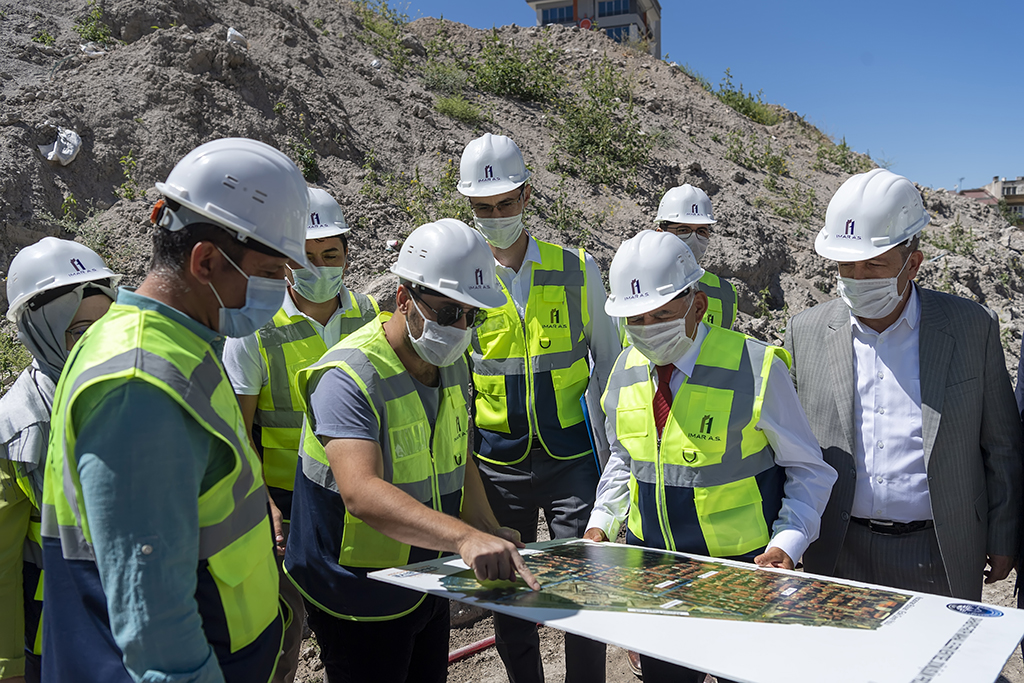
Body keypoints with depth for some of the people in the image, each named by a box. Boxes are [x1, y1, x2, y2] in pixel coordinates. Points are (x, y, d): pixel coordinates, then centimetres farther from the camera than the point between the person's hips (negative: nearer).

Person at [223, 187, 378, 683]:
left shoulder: (368, 315, 0)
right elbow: (237, 430, -9)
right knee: (283, 626, 9)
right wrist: (263, 504, -16)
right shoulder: (256, 330, -13)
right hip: (286, 501, -4)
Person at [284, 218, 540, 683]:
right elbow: (362, 492, -40)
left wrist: (489, 534, -4)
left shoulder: (452, 365, 2)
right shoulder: (349, 378, -26)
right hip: (361, 600, -8)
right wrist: (464, 537, -51)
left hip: (428, 584, 8)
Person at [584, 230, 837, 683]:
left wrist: (787, 544, -19)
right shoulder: (625, 370, 0)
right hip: (649, 561, 4)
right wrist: (601, 524, 2)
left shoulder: (755, 368, -15)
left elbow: (808, 470, -6)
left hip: (742, 566, -4)